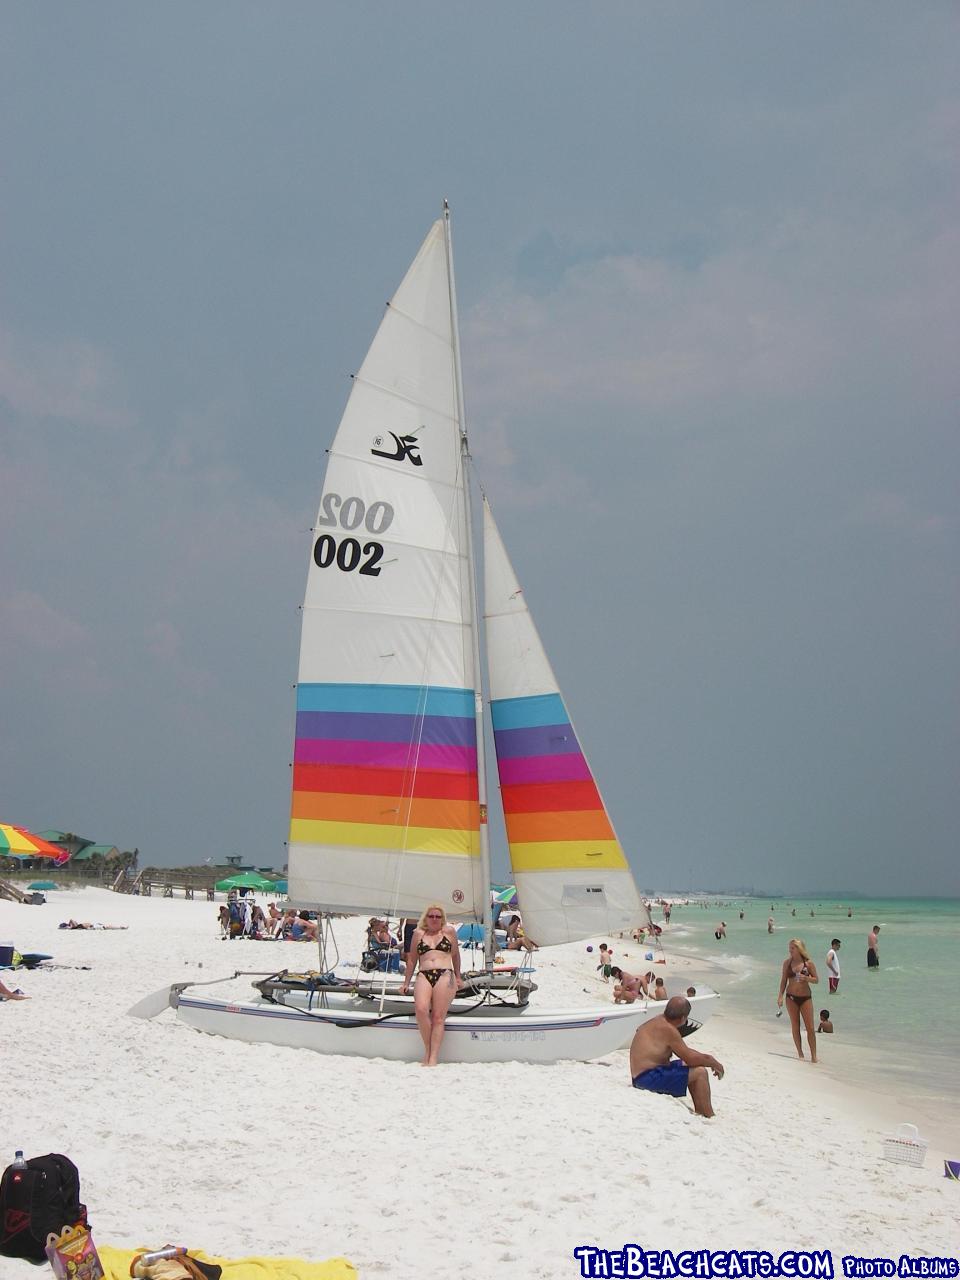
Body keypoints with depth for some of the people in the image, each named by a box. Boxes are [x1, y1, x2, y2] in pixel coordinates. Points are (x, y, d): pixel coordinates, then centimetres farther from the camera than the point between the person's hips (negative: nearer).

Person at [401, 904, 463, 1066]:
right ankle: (427, 1049, -11)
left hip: (445, 975, -1)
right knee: (421, 1009, -25)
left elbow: (455, 955, 23)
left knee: (438, 1017, -12)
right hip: (424, 975, 1)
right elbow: (412, 959, 23)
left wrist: (458, 977, 24)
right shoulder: (418, 934, 18)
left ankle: (433, 1057, -15)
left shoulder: (449, 931, 15)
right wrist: (406, 983, 22)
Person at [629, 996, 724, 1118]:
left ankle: (700, 1111, 22)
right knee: (700, 1072, -11)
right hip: (649, 1078, -10)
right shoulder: (668, 1029, -19)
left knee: (687, 1065, 21)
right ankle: (710, 1118, -4)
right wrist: (714, 1063, -1)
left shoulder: (657, 1022, 10)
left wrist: (707, 1059, 15)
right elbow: (691, 1058, -16)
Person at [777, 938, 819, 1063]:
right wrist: (780, 996, -3)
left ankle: (813, 1055, 2)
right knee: (795, 1027, 6)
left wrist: (806, 978, -19)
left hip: (805, 997, -2)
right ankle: (800, 1053, 17)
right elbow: (783, 980, 5)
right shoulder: (787, 963, 1)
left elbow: (816, 980, 0)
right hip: (791, 997, 2)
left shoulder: (808, 963, -5)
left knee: (810, 1027, -3)